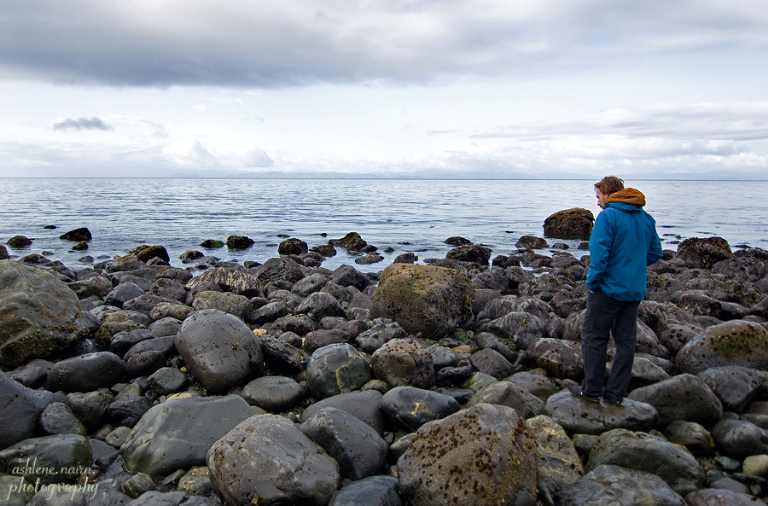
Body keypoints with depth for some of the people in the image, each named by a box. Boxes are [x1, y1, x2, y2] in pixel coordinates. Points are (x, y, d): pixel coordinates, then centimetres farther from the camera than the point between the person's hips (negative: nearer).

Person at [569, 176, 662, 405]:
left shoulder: (608, 216, -14)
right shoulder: (646, 218, 9)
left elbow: (599, 253, -21)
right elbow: (655, 253, 13)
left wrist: (593, 281, -11)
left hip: (609, 287, -7)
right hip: (635, 290, 7)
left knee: (593, 338, 4)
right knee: (626, 341, 11)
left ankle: (592, 389, 10)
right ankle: (616, 392, 18)